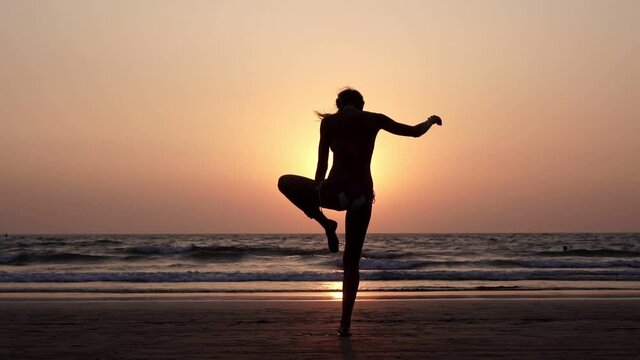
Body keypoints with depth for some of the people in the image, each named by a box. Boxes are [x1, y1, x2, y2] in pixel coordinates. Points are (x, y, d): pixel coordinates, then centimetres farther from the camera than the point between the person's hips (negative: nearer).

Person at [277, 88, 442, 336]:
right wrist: (431, 120, 36)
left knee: (285, 182, 19)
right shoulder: (374, 120, 6)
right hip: (363, 196, 3)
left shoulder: (329, 121, 2)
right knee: (352, 261, 15)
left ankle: (326, 223, 10)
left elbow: (322, 164, 6)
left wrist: (316, 197, 18)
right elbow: (415, 131, 15)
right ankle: (345, 323, 13)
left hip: (335, 192, -3)